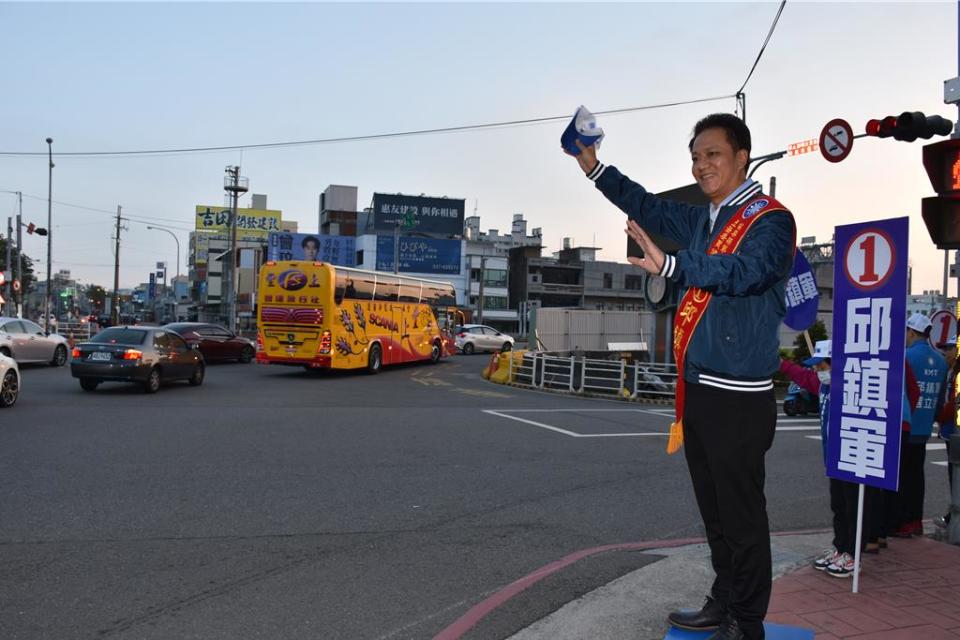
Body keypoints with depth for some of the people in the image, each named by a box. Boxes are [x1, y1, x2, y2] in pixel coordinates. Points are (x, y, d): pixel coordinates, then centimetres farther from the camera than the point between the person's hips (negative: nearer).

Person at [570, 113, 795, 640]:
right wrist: (595, 169, 24)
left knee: (741, 517, -1)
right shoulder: (703, 220, 15)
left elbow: (744, 270, -28)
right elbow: (650, 207, 28)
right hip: (698, 391, 9)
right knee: (714, 512, 18)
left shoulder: (771, 219, -9)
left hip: (739, 398, -8)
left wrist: (671, 265, -40)